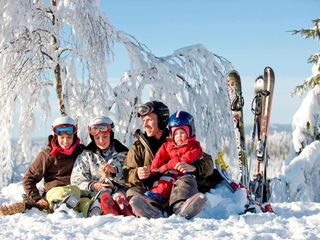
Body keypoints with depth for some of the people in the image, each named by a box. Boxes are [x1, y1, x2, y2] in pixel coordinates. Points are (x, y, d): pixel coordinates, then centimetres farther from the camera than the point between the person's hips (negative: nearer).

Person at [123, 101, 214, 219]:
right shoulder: (138, 147, 19)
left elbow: (208, 163, 7)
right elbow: (127, 175, 9)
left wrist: (193, 167, -16)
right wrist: (137, 174, -15)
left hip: (175, 189, -1)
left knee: (187, 179, -27)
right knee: (133, 192, -27)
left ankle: (180, 208, -56)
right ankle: (152, 211, -57)